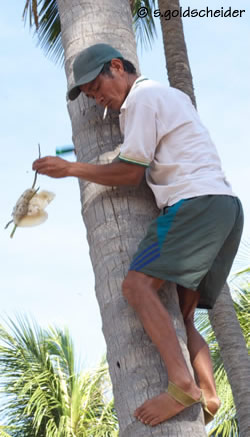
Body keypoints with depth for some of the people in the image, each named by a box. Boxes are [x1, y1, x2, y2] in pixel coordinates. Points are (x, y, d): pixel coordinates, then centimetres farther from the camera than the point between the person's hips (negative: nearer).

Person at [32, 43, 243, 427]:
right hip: (228, 206, 10)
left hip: (196, 201, -10)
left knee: (138, 284, -20)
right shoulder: (172, 95, 29)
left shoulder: (142, 97, 0)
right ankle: (207, 396, -8)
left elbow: (130, 173, -4)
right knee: (180, 316, 8)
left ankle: (182, 384, -32)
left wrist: (70, 169, 3)